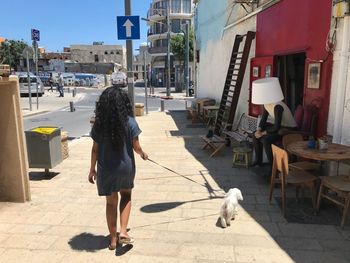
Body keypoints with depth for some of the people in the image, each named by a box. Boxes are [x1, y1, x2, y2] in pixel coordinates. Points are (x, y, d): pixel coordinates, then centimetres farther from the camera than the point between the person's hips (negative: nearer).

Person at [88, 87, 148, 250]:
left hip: (106, 169, 1)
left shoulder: (99, 123, -7)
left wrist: (92, 170, 9)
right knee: (126, 196, 24)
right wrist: (143, 154, 16)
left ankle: (113, 239, 28)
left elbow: (95, 149, -2)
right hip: (125, 167, -1)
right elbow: (136, 147, -6)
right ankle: (123, 232, 14)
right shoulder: (129, 122, -12)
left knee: (111, 202, 16)